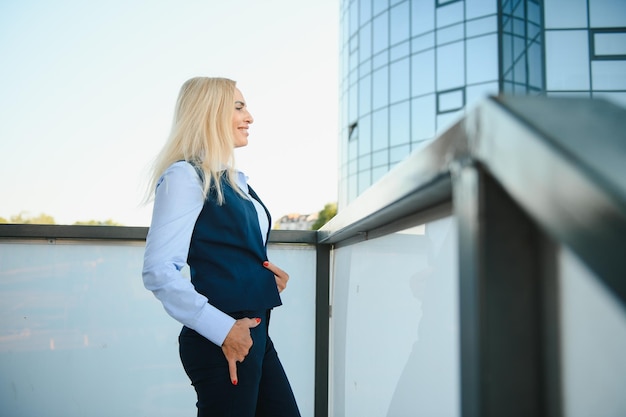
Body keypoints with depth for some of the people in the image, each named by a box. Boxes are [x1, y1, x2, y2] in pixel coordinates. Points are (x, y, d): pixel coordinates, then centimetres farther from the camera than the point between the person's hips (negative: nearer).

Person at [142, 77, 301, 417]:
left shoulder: (234, 181, 15)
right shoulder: (185, 176, -10)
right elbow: (159, 271, -19)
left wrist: (270, 275, 8)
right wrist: (223, 329, -20)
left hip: (255, 333, 8)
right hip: (222, 343, -8)